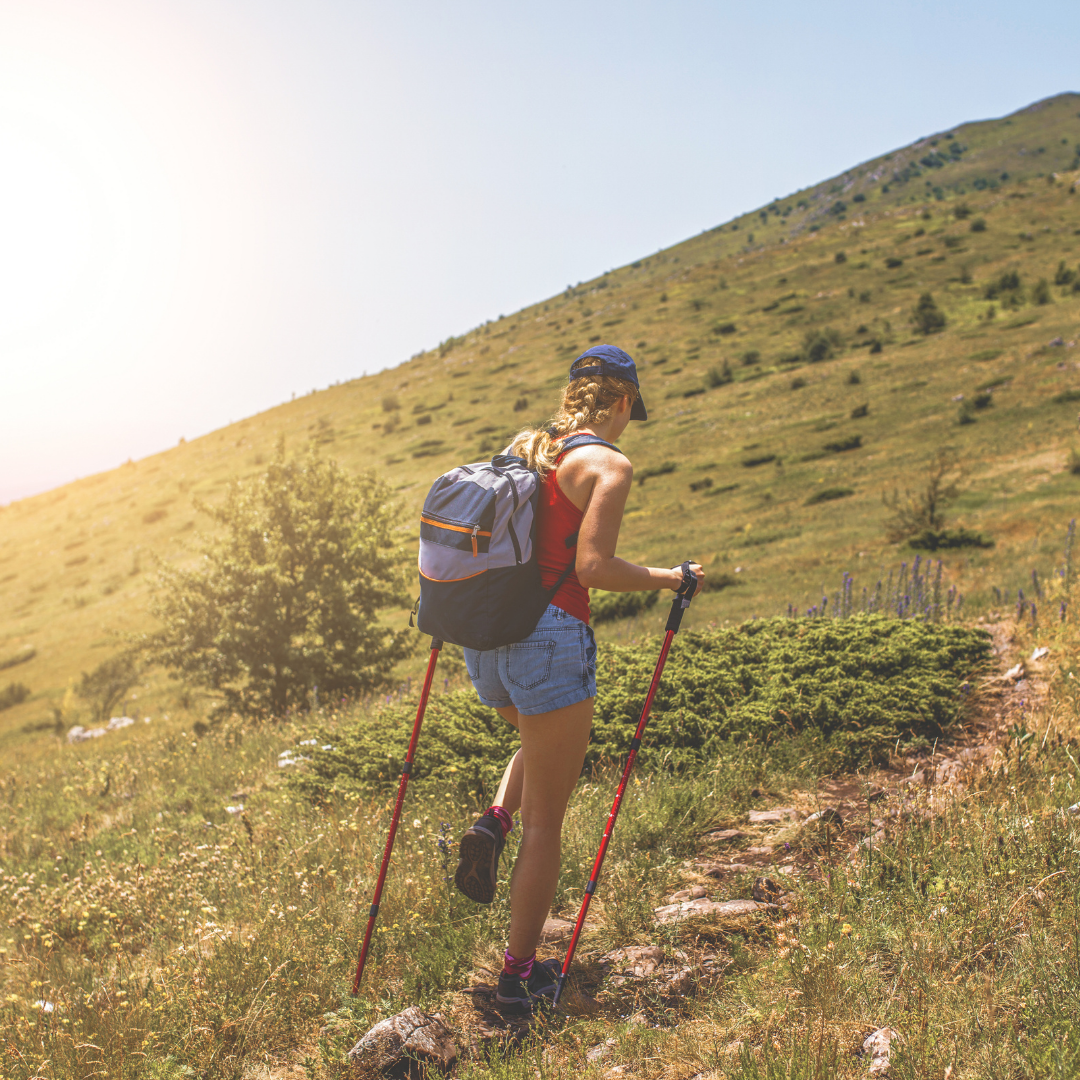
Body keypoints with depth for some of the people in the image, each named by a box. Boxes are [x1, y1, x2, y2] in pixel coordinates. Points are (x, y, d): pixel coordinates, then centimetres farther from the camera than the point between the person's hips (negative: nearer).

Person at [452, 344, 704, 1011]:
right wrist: (669, 578, -4)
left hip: (485, 638, 7)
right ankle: (521, 973, 16)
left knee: (546, 741, 36)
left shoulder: (520, 447, 12)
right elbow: (593, 567, -18)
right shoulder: (608, 465, -8)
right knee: (547, 819, 7)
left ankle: (494, 823, 11)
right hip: (551, 640, -7)